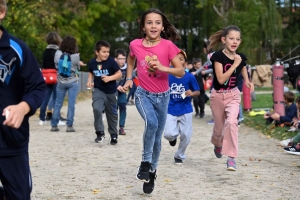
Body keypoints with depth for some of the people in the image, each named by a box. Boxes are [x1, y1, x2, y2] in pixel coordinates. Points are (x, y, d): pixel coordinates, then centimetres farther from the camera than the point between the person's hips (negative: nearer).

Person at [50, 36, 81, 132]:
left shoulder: (58, 53, -9)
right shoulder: (75, 56, -15)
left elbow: (56, 65, 4)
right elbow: (78, 67, 0)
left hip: (61, 82, 3)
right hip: (73, 82, -3)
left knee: (58, 104, 10)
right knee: (71, 104, 1)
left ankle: (54, 125, 13)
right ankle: (69, 126, 1)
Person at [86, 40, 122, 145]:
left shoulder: (111, 61, -12)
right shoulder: (92, 62, -4)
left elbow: (119, 74, -7)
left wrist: (110, 78, -22)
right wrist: (89, 80, -1)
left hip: (110, 91, -1)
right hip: (98, 90, 1)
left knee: (112, 114, 11)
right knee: (96, 109, -24)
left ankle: (114, 135, 31)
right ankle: (100, 132, -10)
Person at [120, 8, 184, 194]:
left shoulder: (168, 45, -14)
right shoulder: (136, 45, -8)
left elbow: (181, 72, -13)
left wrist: (163, 67, -28)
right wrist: (129, 79, 7)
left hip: (163, 96, 1)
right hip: (143, 94, -1)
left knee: (157, 137, 10)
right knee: (152, 123, -30)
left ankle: (152, 171, 31)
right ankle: (145, 162, -11)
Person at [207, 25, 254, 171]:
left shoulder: (241, 57, -2)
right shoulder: (218, 56, -16)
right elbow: (221, 79, -25)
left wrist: (247, 82, -1)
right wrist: (235, 64, -26)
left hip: (233, 95, 2)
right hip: (218, 95, -1)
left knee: (231, 122, -24)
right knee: (219, 127, 13)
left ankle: (231, 158, -21)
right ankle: (217, 145, 49)